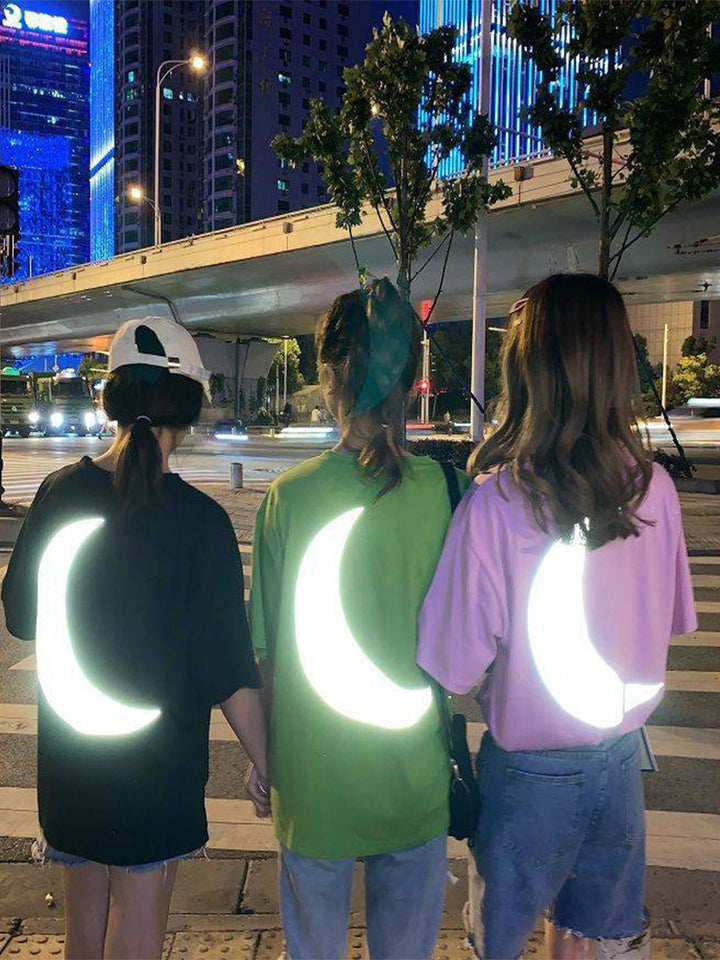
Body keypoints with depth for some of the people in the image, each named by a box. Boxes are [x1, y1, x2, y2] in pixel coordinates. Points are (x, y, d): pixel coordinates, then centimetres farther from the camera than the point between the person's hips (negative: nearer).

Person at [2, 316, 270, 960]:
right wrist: (263, 763, -6)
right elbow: (227, 669, -18)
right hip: (158, 761, -4)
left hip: (67, 756, 5)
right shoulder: (199, 520, -21)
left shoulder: (59, 493, -8)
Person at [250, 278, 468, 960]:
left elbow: (268, 653, -7)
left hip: (313, 776, -1)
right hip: (416, 775, 1)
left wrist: (265, 759, 8)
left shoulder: (290, 496, -16)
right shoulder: (446, 490, -14)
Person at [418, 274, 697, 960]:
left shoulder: (494, 503, -26)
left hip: (531, 769, -4)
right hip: (621, 757, 4)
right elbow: (671, 621, 3)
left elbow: (455, 665, -20)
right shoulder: (655, 488, -11)